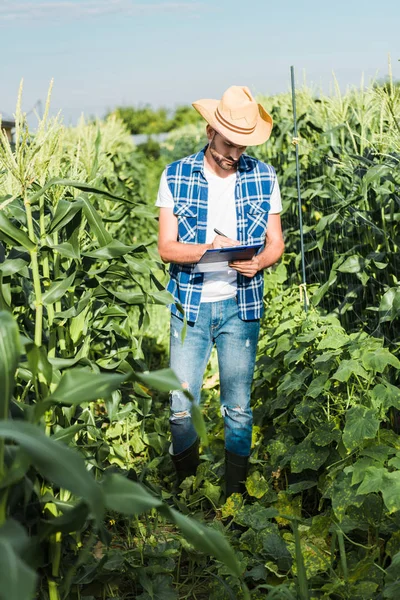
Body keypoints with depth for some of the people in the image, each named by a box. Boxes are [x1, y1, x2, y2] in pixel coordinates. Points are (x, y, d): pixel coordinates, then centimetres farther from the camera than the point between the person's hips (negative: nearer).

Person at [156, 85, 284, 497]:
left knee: (237, 406, 8)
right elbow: (166, 247, -5)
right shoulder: (176, 176, -2)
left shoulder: (263, 177, 2)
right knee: (181, 406, 0)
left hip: (241, 306, 1)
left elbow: (276, 242, 5)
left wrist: (258, 262, -17)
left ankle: (235, 494, 25)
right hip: (190, 305, -1)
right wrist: (210, 248, -23)